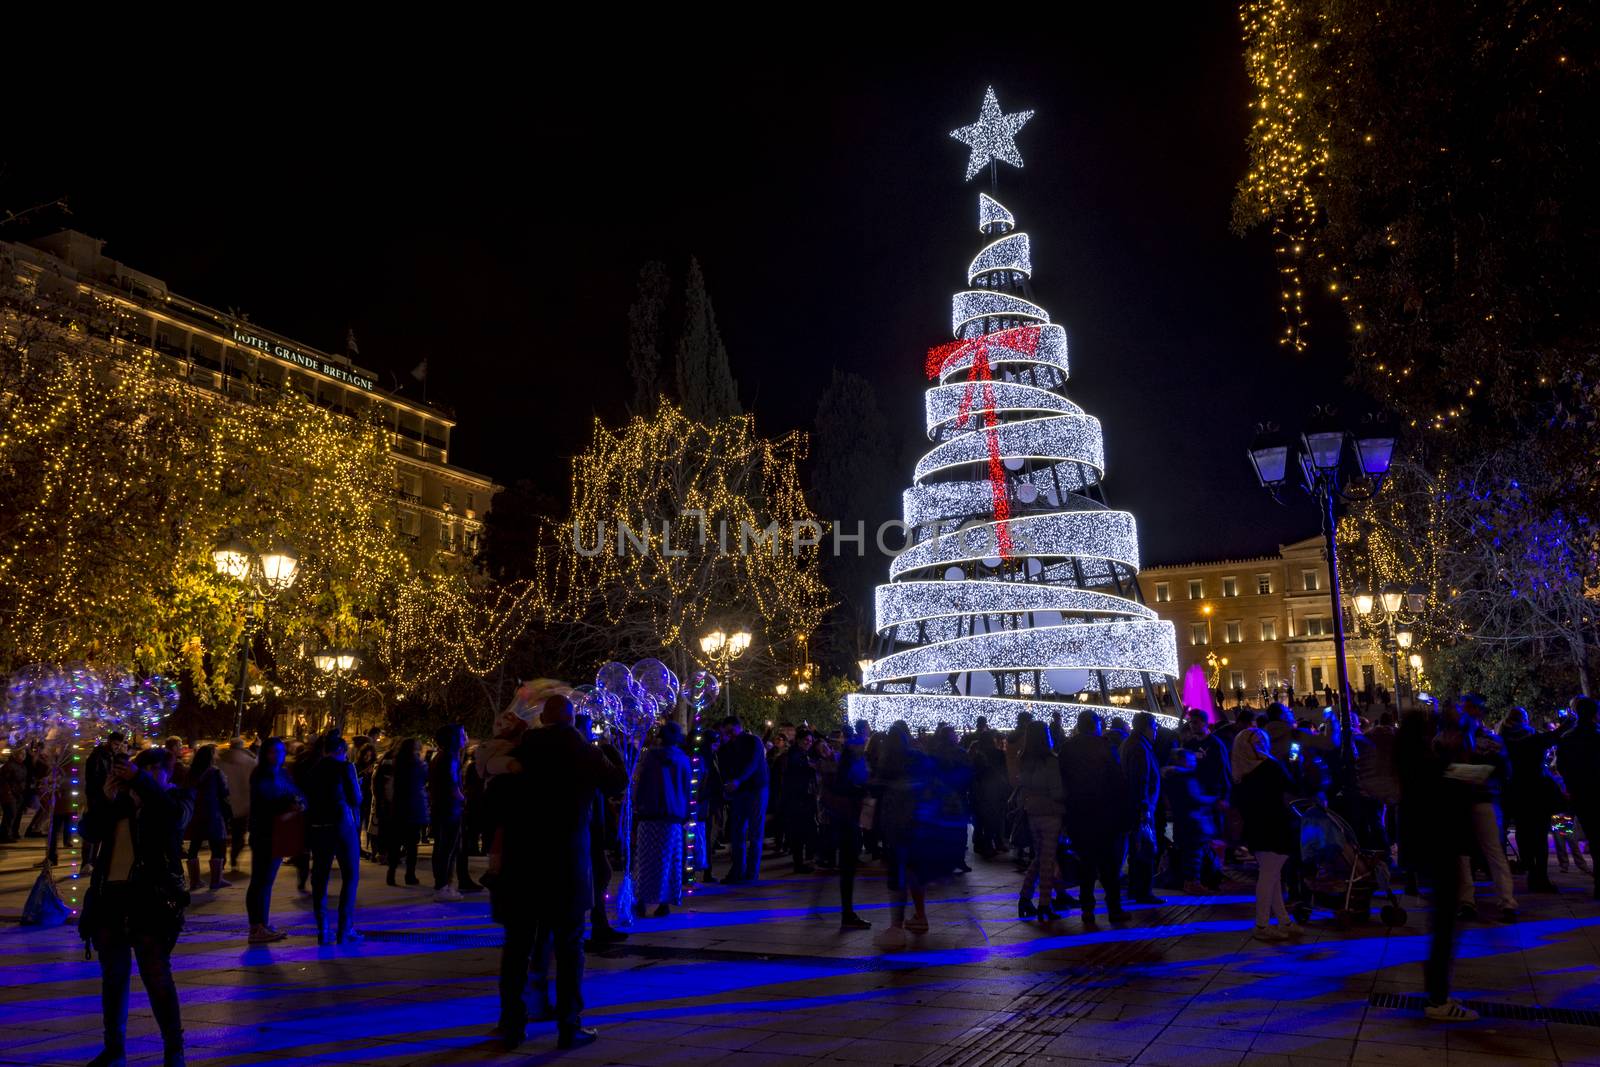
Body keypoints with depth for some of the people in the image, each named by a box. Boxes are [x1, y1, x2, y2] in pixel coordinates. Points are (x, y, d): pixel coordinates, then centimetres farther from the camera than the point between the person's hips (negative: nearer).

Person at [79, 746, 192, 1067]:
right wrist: (109, 799, -12)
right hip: (111, 895, 5)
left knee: (157, 977, -4)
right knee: (113, 977, 14)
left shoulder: (177, 798, 1)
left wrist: (138, 780, -24)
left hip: (151, 898, -5)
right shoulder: (122, 800, 10)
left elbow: (176, 816, -21)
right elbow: (90, 833, 2)